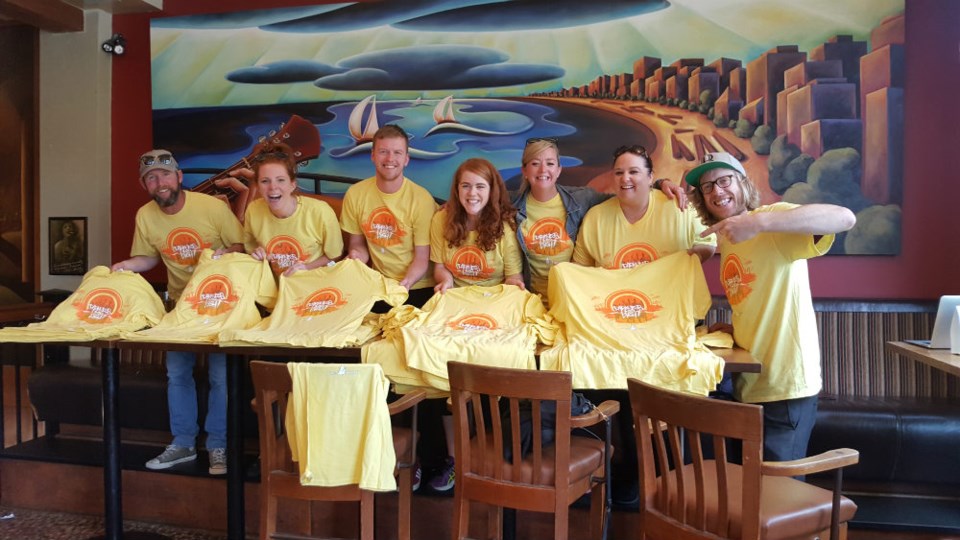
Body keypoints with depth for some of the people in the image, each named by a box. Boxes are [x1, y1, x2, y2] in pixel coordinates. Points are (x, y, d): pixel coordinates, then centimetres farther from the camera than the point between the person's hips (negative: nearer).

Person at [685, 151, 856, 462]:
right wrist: (734, 330, 5)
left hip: (786, 386, -8)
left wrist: (758, 221, -35)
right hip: (748, 385, 8)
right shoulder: (726, 241, 11)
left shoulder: (773, 217, -11)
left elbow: (845, 218, -30)